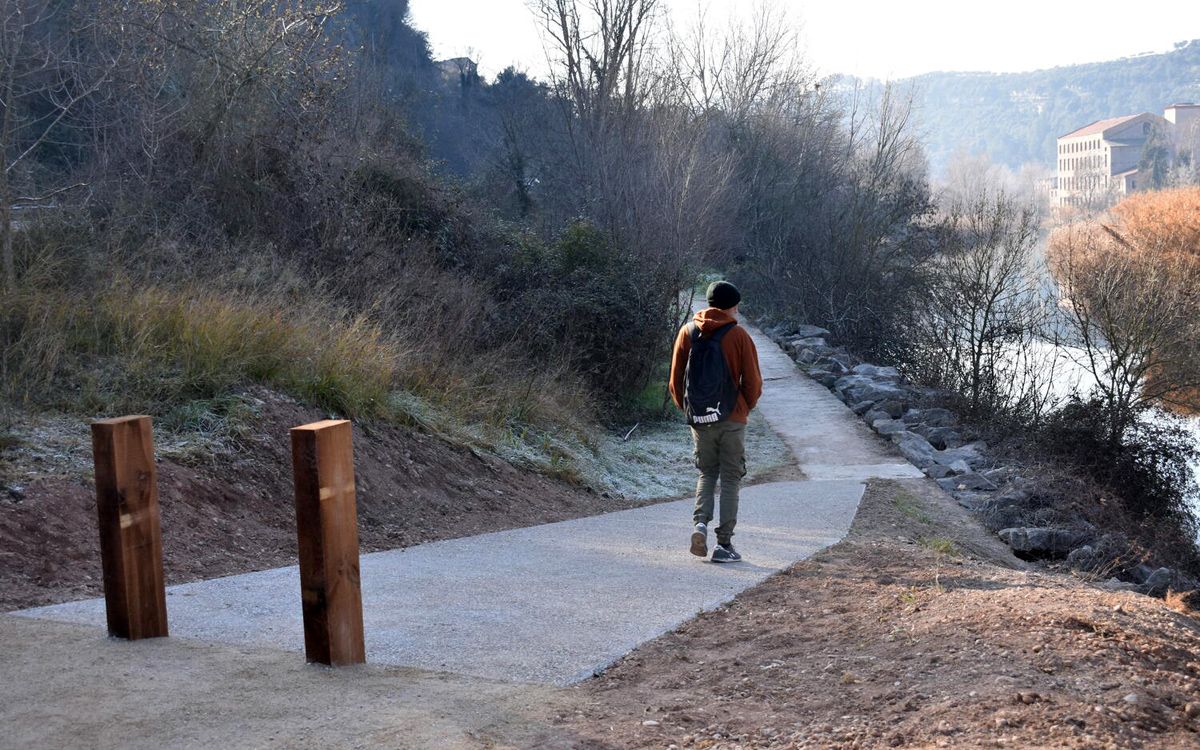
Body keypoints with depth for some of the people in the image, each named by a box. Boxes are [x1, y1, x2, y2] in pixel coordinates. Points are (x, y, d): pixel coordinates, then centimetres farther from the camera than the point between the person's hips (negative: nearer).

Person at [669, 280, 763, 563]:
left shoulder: (687, 332, 4)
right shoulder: (738, 335, -6)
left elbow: (675, 380, 5)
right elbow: (753, 381, -6)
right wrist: (745, 407, 11)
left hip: (699, 420, 3)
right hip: (732, 419, -3)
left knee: (706, 474, 18)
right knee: (730, 480, 5)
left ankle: (700, 522, -6)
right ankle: (724, 544, 2)